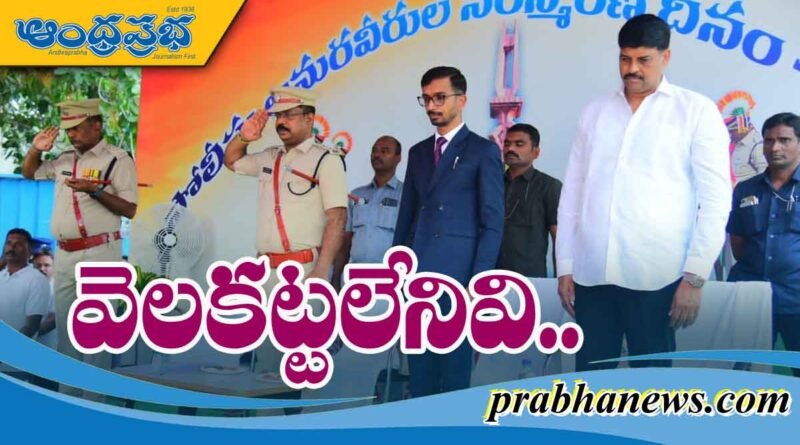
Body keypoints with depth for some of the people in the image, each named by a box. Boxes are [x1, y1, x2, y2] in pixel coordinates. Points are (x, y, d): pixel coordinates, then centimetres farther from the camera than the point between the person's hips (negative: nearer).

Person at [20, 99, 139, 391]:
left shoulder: (118, 159, -5)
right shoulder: (65, 160, 14)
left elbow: (130, 210, -9)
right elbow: (29, 173, 29)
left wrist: (95, 190, -20)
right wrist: (36, 149, 10)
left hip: (99, 254, -7)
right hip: (65, 255, 7)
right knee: (65, 328, 11)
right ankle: (68, 396, 21)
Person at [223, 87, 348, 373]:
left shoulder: (326, 159, -4)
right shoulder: (268, 157, 15)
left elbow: (337, 217, -11)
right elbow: (231, 160, 34)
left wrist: (321, 271, -20)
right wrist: (243, 138, 11)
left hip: (303, 267, -7)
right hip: (265, 268, 7)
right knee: (266, 347, 12)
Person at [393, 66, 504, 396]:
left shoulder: (483, 151, 1)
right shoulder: (418, 152, 17)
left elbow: (492, 223, -4)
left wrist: (478, 282, -11)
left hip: (457, 275, -5)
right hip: (417, 276, 5)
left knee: (454, 373, 0)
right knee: (419, 373, 9)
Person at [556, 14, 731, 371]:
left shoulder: (696, 111, 3)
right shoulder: (595, 113, 13)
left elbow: (716, 199, -2)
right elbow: (572, 192, 13)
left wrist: (694, 275, -8)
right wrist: (565, 266, 9)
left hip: (656, 277, -3)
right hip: (591, 275, 3)